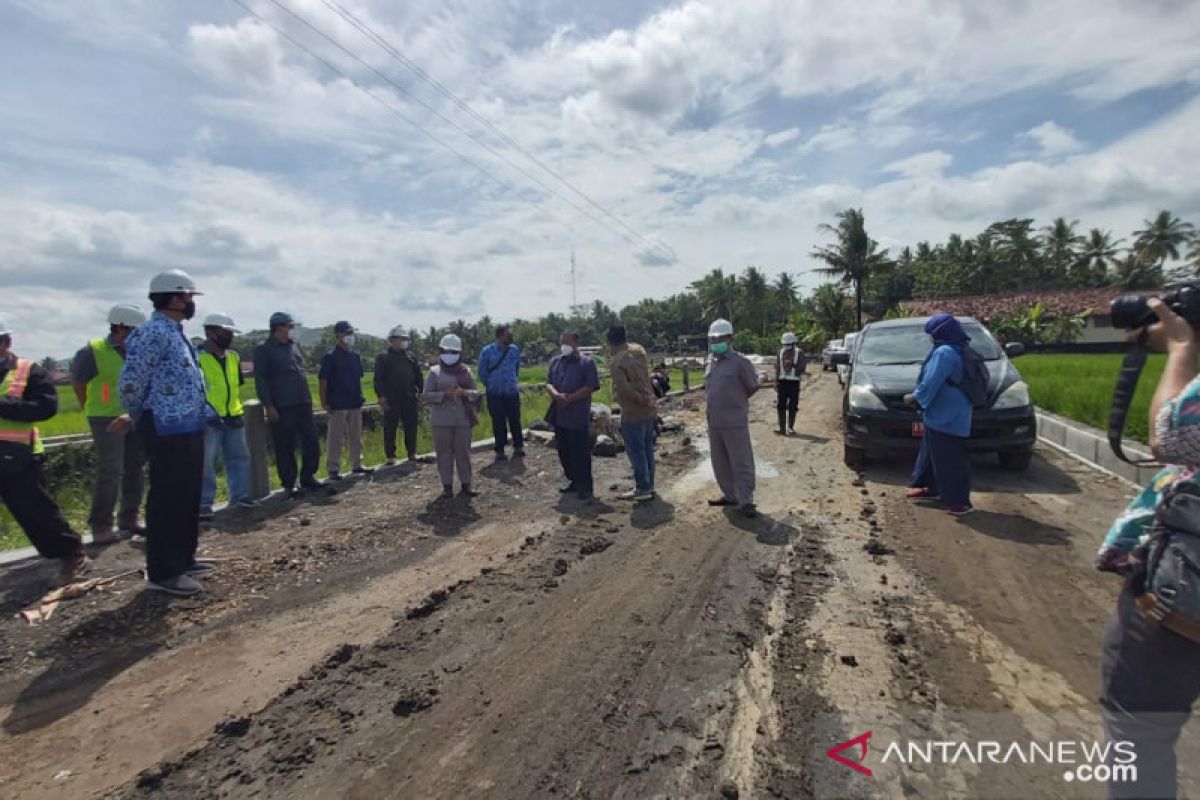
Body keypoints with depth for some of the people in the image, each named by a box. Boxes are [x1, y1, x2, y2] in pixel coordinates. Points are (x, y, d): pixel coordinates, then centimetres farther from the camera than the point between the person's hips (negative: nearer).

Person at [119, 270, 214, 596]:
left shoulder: (176, 333, 16)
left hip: (189, 429, 10)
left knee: (188, 497, 16)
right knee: (167, 500, -3)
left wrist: (202, 417, 15)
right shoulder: (153, 333, -15)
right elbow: (129, 384, -17)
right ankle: (163, 572, 6)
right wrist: (144, 422, -2)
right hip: (169, 432, -10)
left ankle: (183, 559, 27)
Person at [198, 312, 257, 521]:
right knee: (205, 463, 0)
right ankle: (204, 503, 7)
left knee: (240, 457, 12)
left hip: (234, 418, 7)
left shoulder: (233, 356, 12)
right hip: (209, 420, -7)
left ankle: (240, 495, 23)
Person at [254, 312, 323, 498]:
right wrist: (269, 406, -13)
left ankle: (308, 478, 20)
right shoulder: (264, 350, -4)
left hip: (303, 404, 6)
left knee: (312, 442, 7)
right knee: (285, 447, 2)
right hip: (282, 407, -6)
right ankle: (289, 485, 11)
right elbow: (261, 380, -8)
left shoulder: (294, 346, 15)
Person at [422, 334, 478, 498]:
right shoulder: (434, 372, 3)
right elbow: (426, 396, -2)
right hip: (442, 421, -1)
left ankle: (466, 484, 14)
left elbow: (475, 394, 8)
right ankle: (447, 485, 11)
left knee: (464, 452, 5)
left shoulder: (466, 371, 8)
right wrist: (444, 394, -16)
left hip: (463, 419, 2)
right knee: (444, 453, 2)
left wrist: (464, 393, -13)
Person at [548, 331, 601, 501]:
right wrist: (557, 395, -15)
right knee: (564, 452, 13)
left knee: (580, 453, -2)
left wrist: (569, 399, -17)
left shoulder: (587, 363, -4)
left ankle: (585, 487, 9)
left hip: (578, 416, -6)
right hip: (558, 415, 6)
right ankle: (574, 481, 28)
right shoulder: (555, 361, 13)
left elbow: (590, 387, -11)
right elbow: (548, 383, 6)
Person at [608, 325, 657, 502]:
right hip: (649, 409, 8)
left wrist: (641, 399, -17)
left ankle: (643, 489, 8)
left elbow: (623, 388, -27)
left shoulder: (616, 361, -18)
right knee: (647, 449, 16)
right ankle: (649, 485, 26)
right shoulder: (638, 350, 4)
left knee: (636, 451, 2)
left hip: (633, 412, -8)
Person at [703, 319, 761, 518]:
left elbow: (753, 386, 0)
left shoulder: (740, 362, -10)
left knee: (741, 463, -1)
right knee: (720, 463, 15)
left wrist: (737, 400, 10)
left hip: (735, 423, -7)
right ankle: (730, 495, 29)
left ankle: (746, 501, 7)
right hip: (714, 423, 7)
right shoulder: (711, 363, 12)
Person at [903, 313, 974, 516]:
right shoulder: (957, 351, 13)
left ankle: (960, 502, 2)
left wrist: (914, 397, -5)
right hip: (946, 414, 10)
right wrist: (919, 396, 15)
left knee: (950, 459, -4)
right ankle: (931, 488, 34)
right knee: (932, 452, 21)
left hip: (946, 417, -10)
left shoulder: (944, 352, -20)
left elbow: (930, 384, -21)